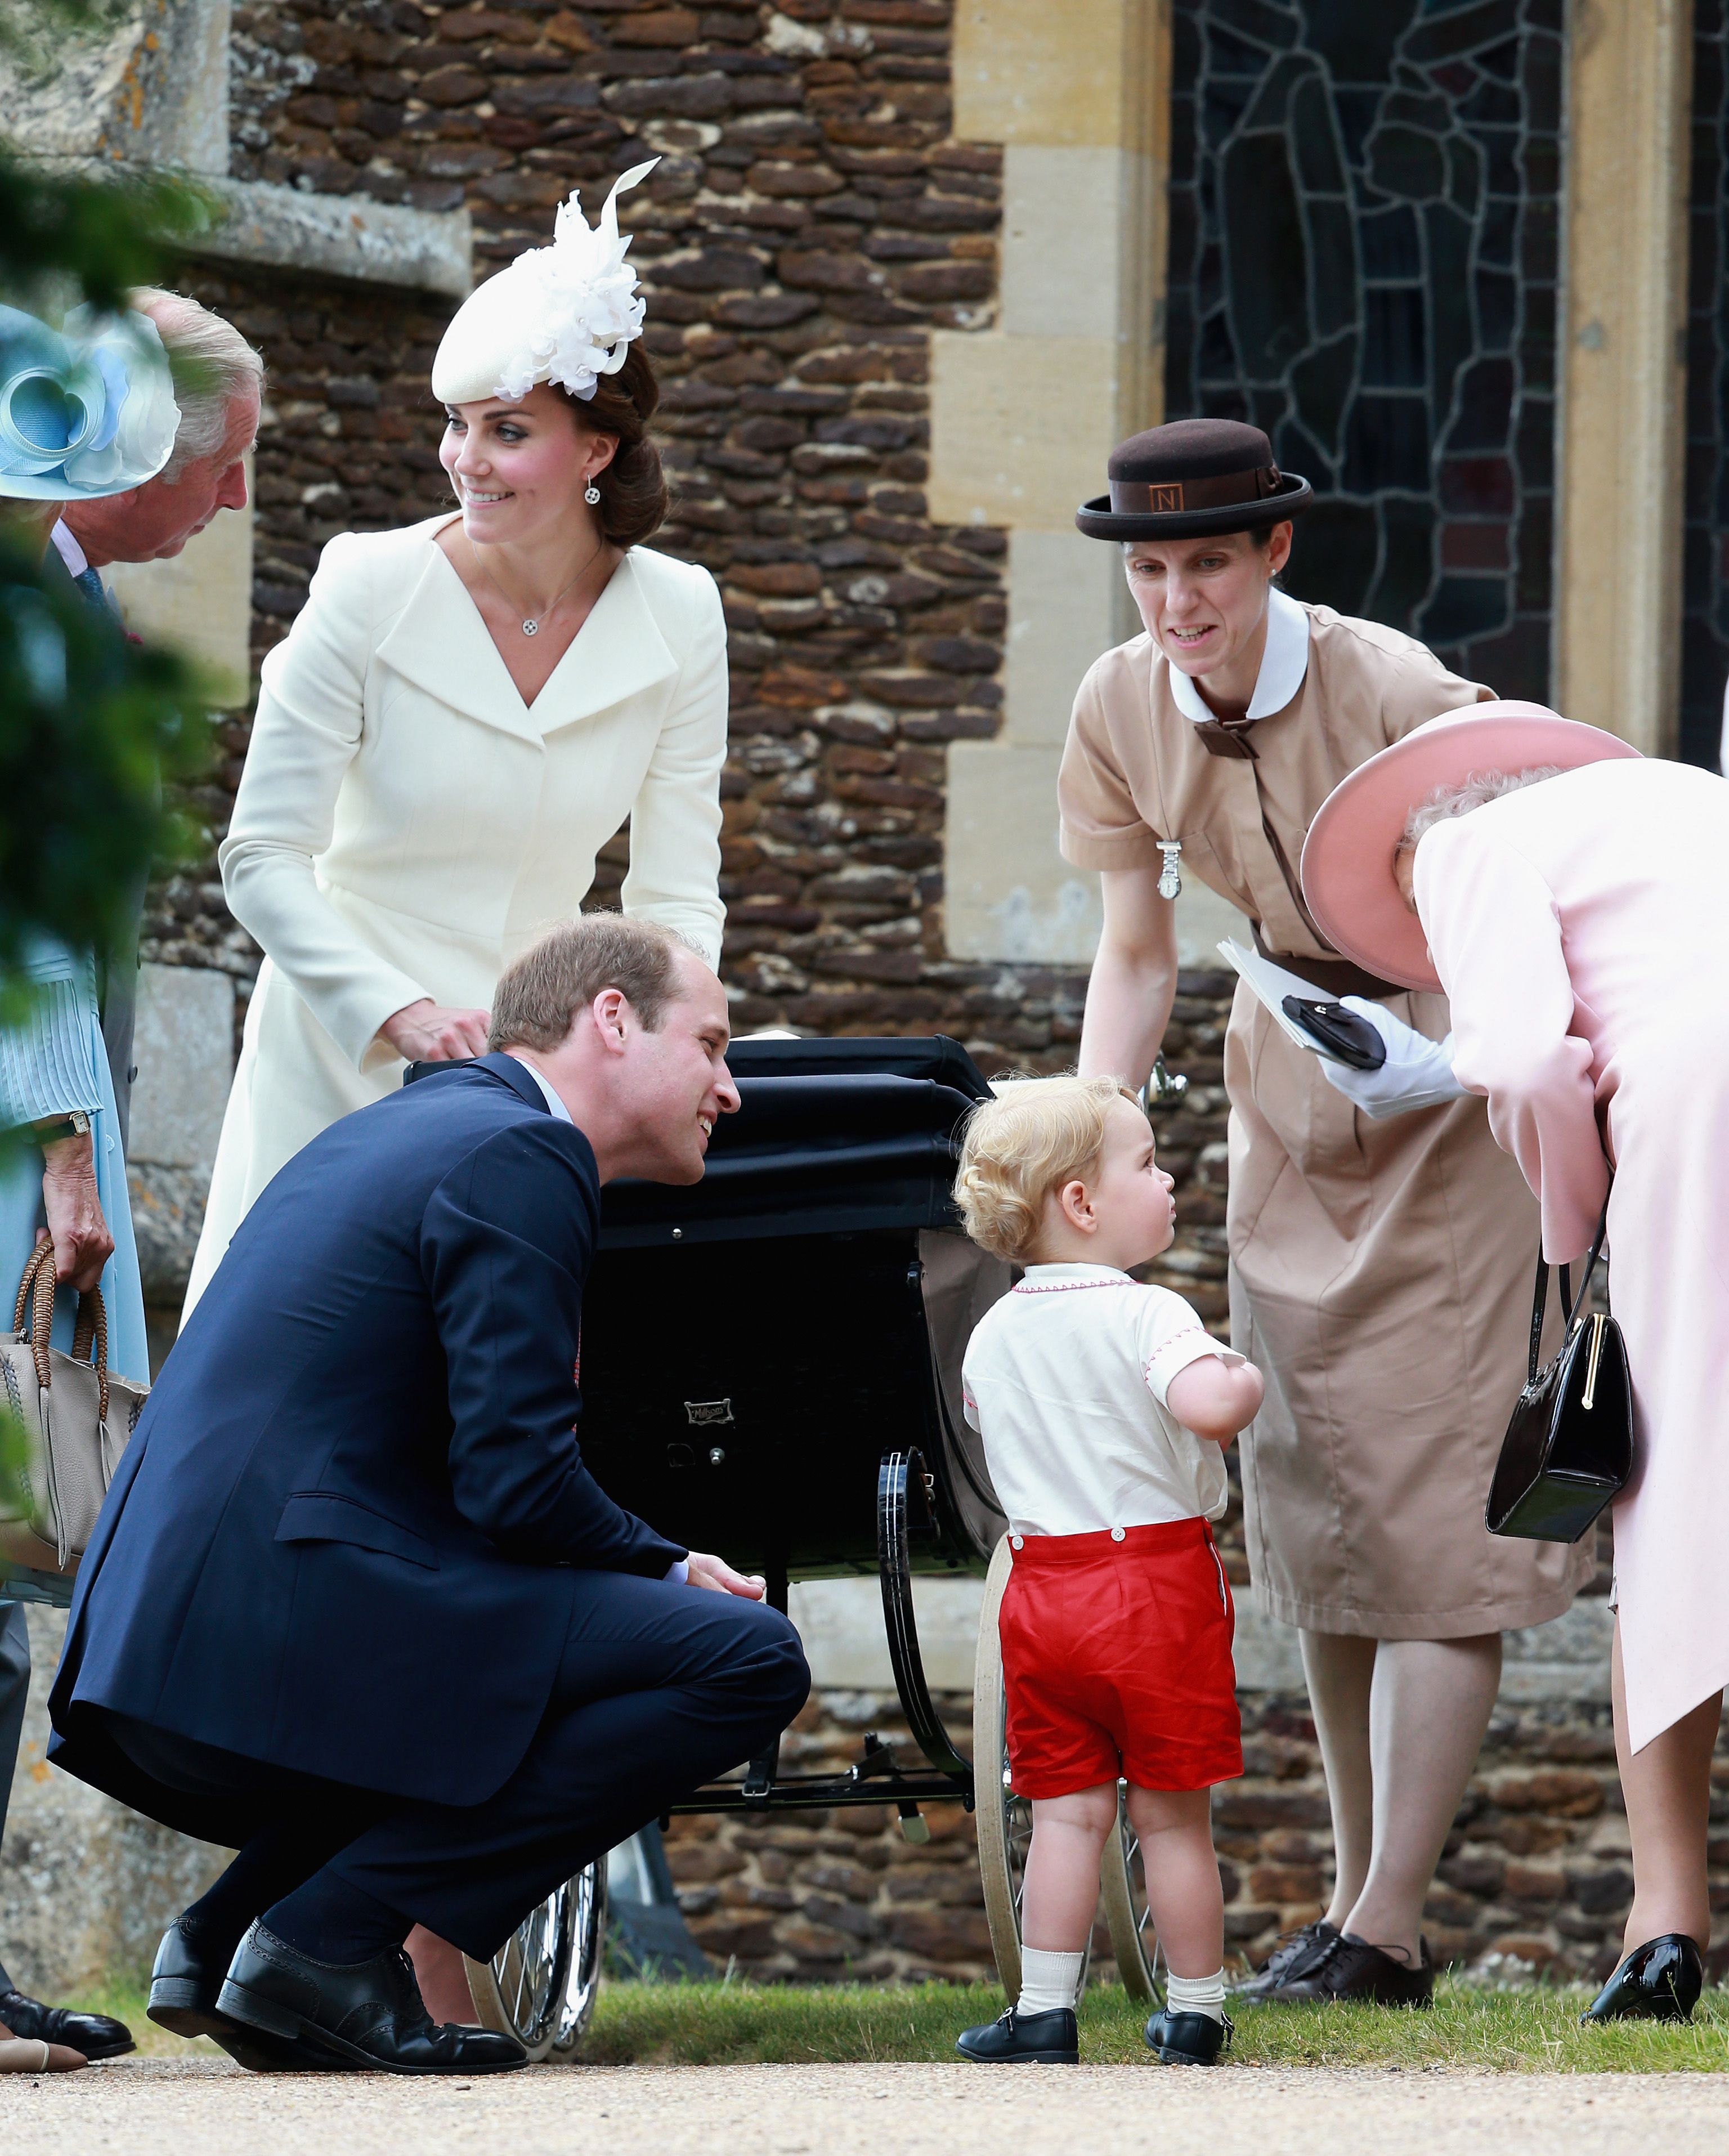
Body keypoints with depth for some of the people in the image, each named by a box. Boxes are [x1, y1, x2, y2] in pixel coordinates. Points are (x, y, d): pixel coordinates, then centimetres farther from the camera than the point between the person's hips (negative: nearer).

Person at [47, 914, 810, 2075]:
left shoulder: (407, 1128, 25)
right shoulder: (519, 1159, -6)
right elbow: (517, 1483, -14)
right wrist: (673, 1574, 4)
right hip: (291, 1642, -10)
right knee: (750, 1661, -11)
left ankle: (228, 1932, 13)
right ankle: (331, 1935, -11)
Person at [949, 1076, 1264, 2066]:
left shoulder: (992, 1336, 6)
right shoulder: (1147, 1316, -15)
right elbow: (1205, 1405, -32)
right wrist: (1246, 1380, -11)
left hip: (1044, 1588, 5)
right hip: (1159, 1588, -5)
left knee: (1067, 1810, 8)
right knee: (1174, 1816, 5)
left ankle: (1045, 2013, 4)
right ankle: (1196, 2015, 12)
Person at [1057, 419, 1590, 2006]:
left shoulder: (1397, 698, -24)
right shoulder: (1123, 710, -7)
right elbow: (1136, 954, 3)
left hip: (1451, 1079, -6)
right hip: (1289, 1071, 6)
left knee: (1432, 1500, -11)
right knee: (1312, 1500, 7)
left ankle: (1387, 1927, -12)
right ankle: (1359, 1899, 16)